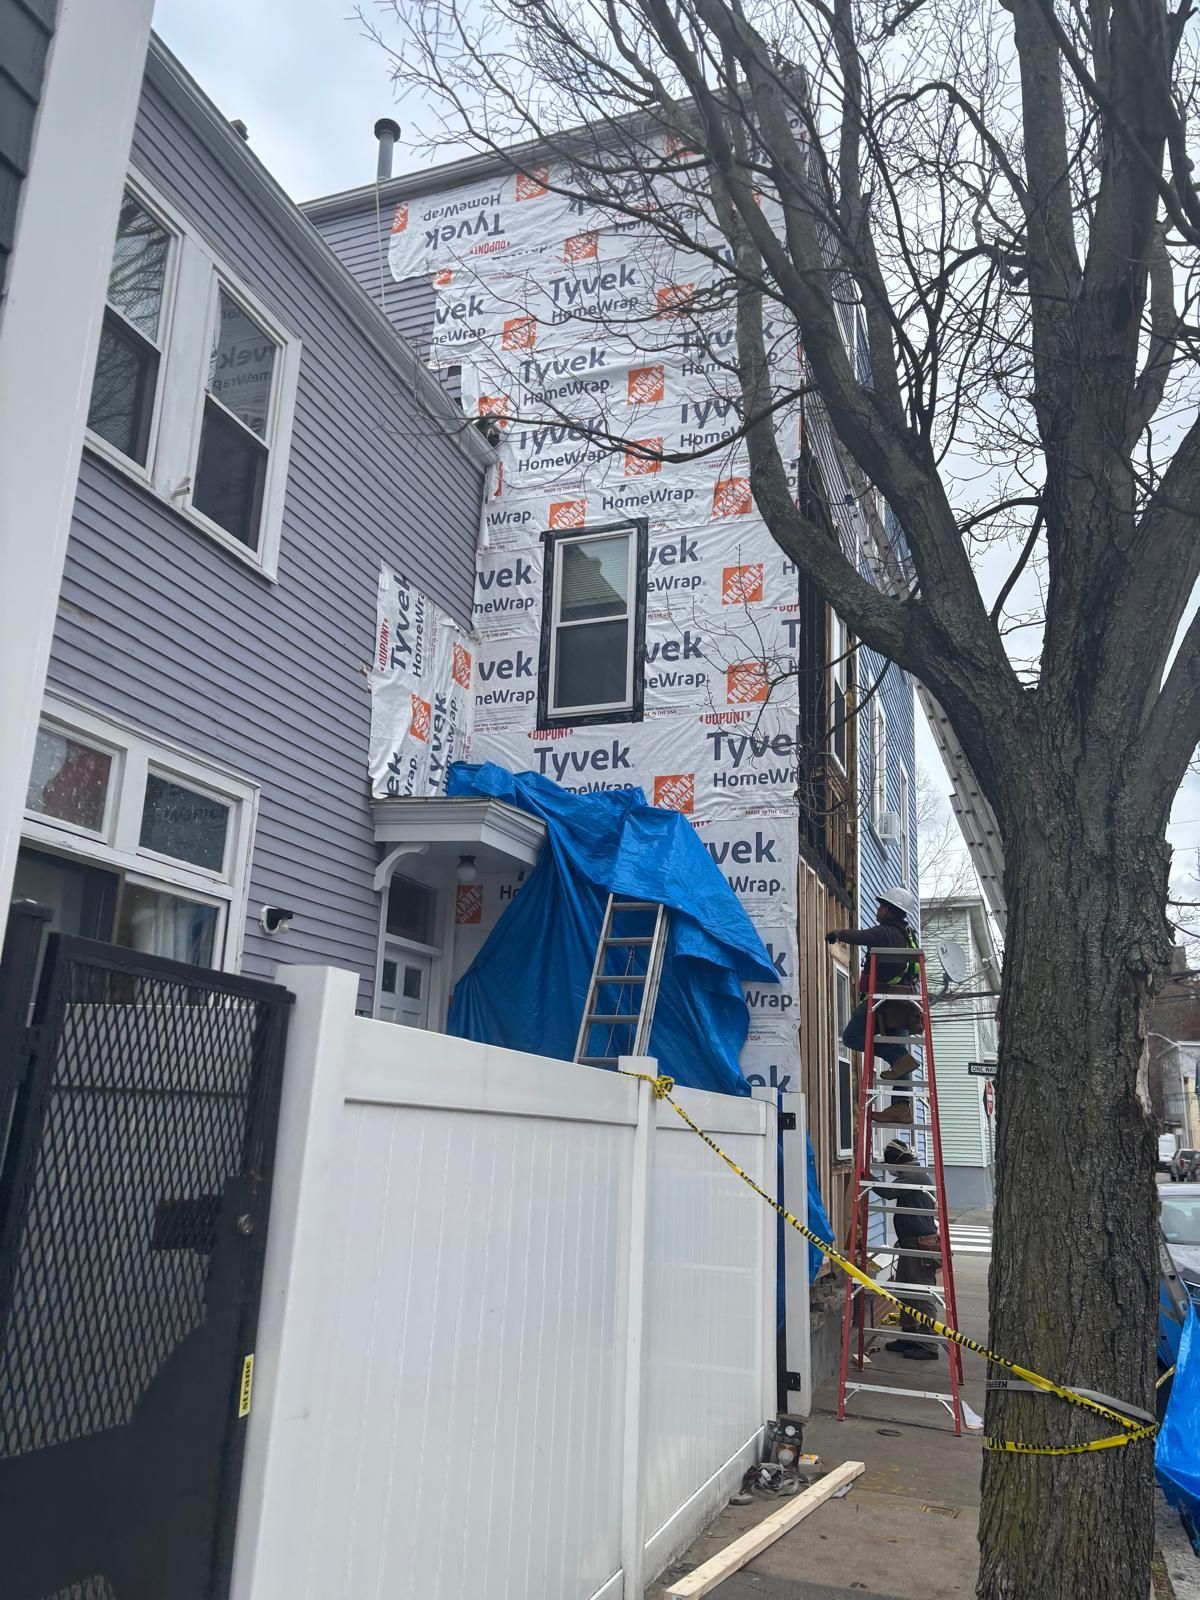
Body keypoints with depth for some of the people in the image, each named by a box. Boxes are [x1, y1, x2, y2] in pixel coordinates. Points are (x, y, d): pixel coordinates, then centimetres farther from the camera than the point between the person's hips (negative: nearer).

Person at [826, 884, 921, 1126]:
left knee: (852, 1036, -8)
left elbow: (857, 936, -20)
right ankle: (902, 1106, 3)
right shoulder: (907, 935, 20)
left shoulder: (886, 932, -9)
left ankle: (900, 1057, -16)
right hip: (902, 1002, 9)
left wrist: (837, 933, -1)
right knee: (896, 1048, 7)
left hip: (885, 997, -9)